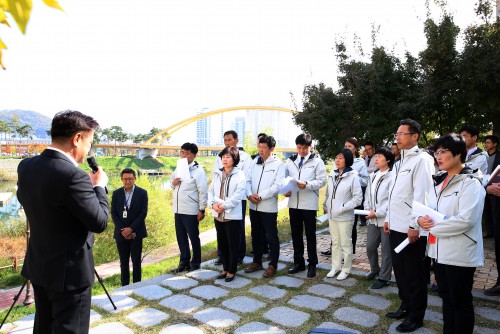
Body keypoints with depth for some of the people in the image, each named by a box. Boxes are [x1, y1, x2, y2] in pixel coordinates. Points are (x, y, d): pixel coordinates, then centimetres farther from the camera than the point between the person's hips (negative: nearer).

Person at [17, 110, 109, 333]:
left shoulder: (26, 166, -3)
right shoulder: (73, 175, -27)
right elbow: (99, 222, -20)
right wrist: (99, 186, -6)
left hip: (39, 266, 8)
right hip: (69, 272, -8)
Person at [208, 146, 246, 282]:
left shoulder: (240, 175, -6)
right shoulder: (217, 174, 11)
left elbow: (238, 194, -15)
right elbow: (211, 191, 7)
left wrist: (224, 205, -18)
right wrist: (212, 204, -10)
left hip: (232, 215, -5)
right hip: (218, 214, 5)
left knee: (233, 244, 4)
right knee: (222, 243, 14)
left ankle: (231, 270, 19)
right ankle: (225, 268, 29)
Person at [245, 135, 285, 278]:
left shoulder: (278, 165, -6)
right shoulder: (255, 162, 10)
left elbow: (278, 186, -15)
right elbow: (247, 180, 8)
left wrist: (260, 195, -17)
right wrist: (249, 194, -10)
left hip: (269, 207, -6)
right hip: (254, 206, 6)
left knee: (272, 237, 3)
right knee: (255, 235, 16)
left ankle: (273, 265, 17)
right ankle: (257, 262, 31)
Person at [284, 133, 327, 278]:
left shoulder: (317, 161, -3)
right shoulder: (290, 161, 9)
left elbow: (322, 181, -9)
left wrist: (306, 184, -23)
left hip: (309, 204, -4)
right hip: (293, 203, 4)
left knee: (310, 235, 6)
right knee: (296, 234, 13)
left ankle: (312, 264, 19)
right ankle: (298, 262, 27)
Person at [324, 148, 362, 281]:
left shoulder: (353, 176, -13)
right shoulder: (332, 175, 6)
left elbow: (358, 197, -13)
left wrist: (343, 207, -17)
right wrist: (326, 207, 9)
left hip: (345, 216, -6)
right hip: (332, 215, 6)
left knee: (345, 243, 6)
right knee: (335, 242, 16)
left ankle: (346, 270, 21)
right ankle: (335, 267, 29)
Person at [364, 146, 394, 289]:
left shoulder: (391, 177, -14)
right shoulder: (373, 176, 11)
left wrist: (377, 213, -15)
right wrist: (368, 208, 0)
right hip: (373, 219, 7)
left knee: (386, 250, 7)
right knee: (370, 247, 15)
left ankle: (383, 278, 21)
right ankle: (375, 269, 38)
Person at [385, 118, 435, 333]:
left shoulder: (421, 159, -12)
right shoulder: (400, 162, 15)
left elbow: (422, 195, -18)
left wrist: (414, 225, -19)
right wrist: (388, 218, 17)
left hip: (411, 228, -8)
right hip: (396, 226, 8)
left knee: (414, 274, 6)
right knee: (400, 270, 18)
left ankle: (415, 317, 21)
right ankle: (406, 306, 34)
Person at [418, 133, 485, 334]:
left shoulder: (470, 183, -12)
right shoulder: (439, 181, 11)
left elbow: (465, 219, -23)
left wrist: (433, 226, -16)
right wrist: (422, 219, -9)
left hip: (460, 254, -7)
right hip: (440, 250, 7)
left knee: (461, 302, 8)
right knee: (446, 298, 20)